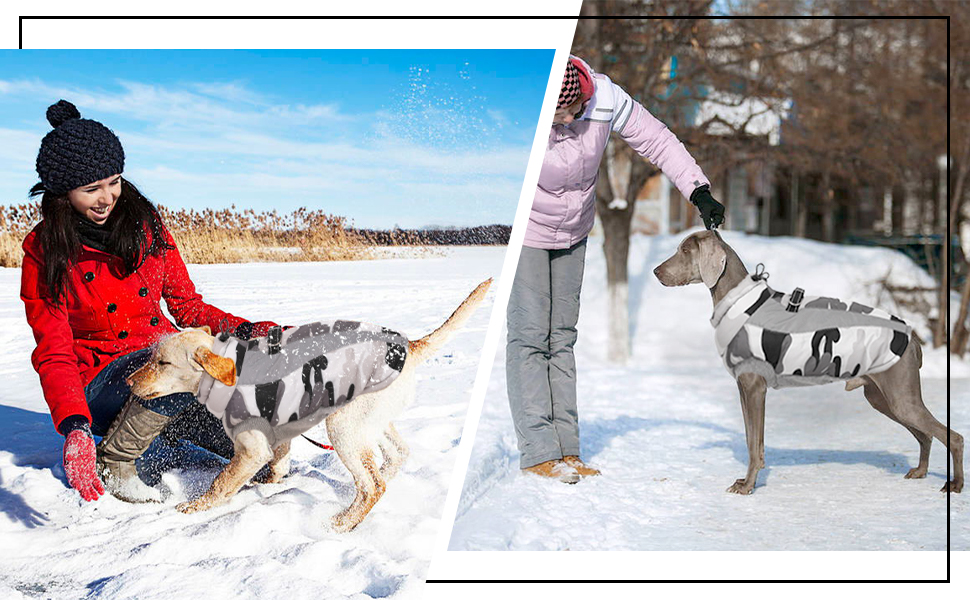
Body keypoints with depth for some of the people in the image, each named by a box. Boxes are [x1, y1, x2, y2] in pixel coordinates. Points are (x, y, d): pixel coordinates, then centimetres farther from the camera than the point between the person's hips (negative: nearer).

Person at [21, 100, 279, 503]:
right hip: (100, 385, -4)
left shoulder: (144, 223, 2)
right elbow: (54, 355, -14)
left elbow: (186, 306, 10)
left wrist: (246, 331, -8)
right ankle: (112, 463, -14)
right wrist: (73, 425, -32)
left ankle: (165, 432, 13)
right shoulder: (44, 254, -9)